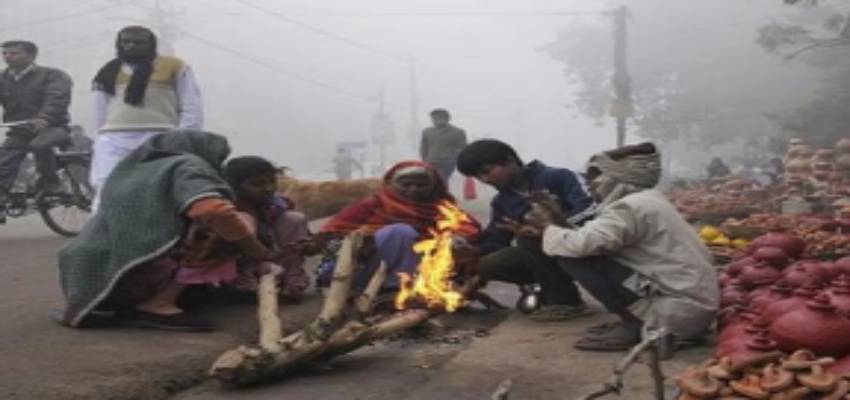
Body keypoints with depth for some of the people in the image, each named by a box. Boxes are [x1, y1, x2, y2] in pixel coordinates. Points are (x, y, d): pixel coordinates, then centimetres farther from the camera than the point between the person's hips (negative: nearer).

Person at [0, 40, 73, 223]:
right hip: (18, 132, 6)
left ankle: (50, 184, -17)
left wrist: (43, 118, -41)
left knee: (39, 145, -37)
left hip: (51, 127, -5)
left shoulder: (53, 76, -5)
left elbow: (57, 98, -21)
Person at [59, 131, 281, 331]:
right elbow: (215, 213, -16)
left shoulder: (129, 171, 27)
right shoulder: (186, 165, 2)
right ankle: (157, 305, -8)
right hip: (130, 275, -9)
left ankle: (121, 305, 11)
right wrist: (261, 255, -3)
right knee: (241, 224, -2)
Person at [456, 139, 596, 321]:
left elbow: (588, 211, -21)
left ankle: (566, 301, -20)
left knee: (527, 235, -29)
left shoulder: (556, 177, -8)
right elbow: (495, 242, 8)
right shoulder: (501, 202, 11)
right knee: (485, 266, -12)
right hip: (539, 257, 6)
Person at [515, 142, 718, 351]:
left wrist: (548, 227, -4)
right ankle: (636, 322, 12)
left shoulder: (631, 206, -13)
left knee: (573, 256, -11)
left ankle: (633, 325, -6)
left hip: (680, 312, -10)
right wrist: (559, 224, 8)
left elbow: (580, 244, -24)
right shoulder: (648, 202, 16)